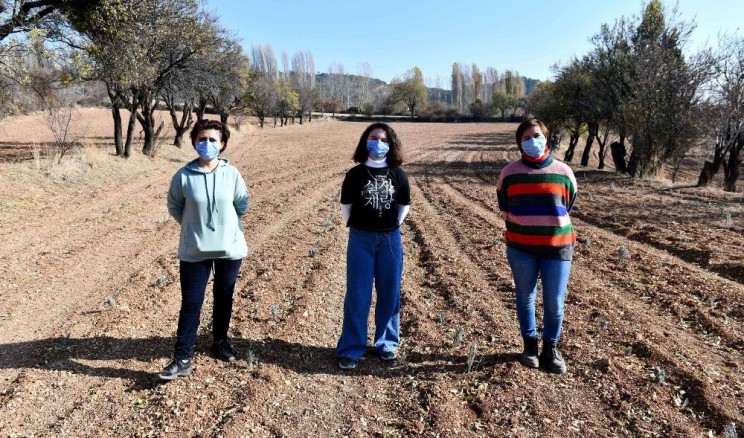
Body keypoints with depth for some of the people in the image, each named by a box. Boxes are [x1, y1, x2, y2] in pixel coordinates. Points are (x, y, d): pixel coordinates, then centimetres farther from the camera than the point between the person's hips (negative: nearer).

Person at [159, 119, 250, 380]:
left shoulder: (232, 174, -7)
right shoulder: (183, 176, -8)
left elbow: (242, 204, 7)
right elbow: (174, 207, 6)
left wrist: (226, 226, 9)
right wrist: (194, 226, 5)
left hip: (230, 248, 1)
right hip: (194, 251, -1)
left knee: (224, 299, 16)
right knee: (191, 303, 2)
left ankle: (221, 341, 36)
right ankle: (183, 358, 11)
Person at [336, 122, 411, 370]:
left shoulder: (398, 175, 2)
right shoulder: (355, 174, -2)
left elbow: (404, 205, 12)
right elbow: (346, 205, 6)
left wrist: (393, 227, 8)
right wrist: (353, 229, 5)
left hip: (390, 240, 2)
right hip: (361, 239, -1)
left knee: (390, 294, 8)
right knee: (357, 296, 0)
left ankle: (386, 344, 24)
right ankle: (351, 349, 9)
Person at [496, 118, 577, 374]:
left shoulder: (563, 172, 0)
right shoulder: (510, 172, -1)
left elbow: (567, 207, 14)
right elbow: (504, 209, 11)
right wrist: (523, 228, 9)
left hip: (557, 247, 0)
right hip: (521, 248, 0)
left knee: (555, 303, 4)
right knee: (526, 298, 11)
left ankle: (551, 348, 23)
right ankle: (530, 345, 29)